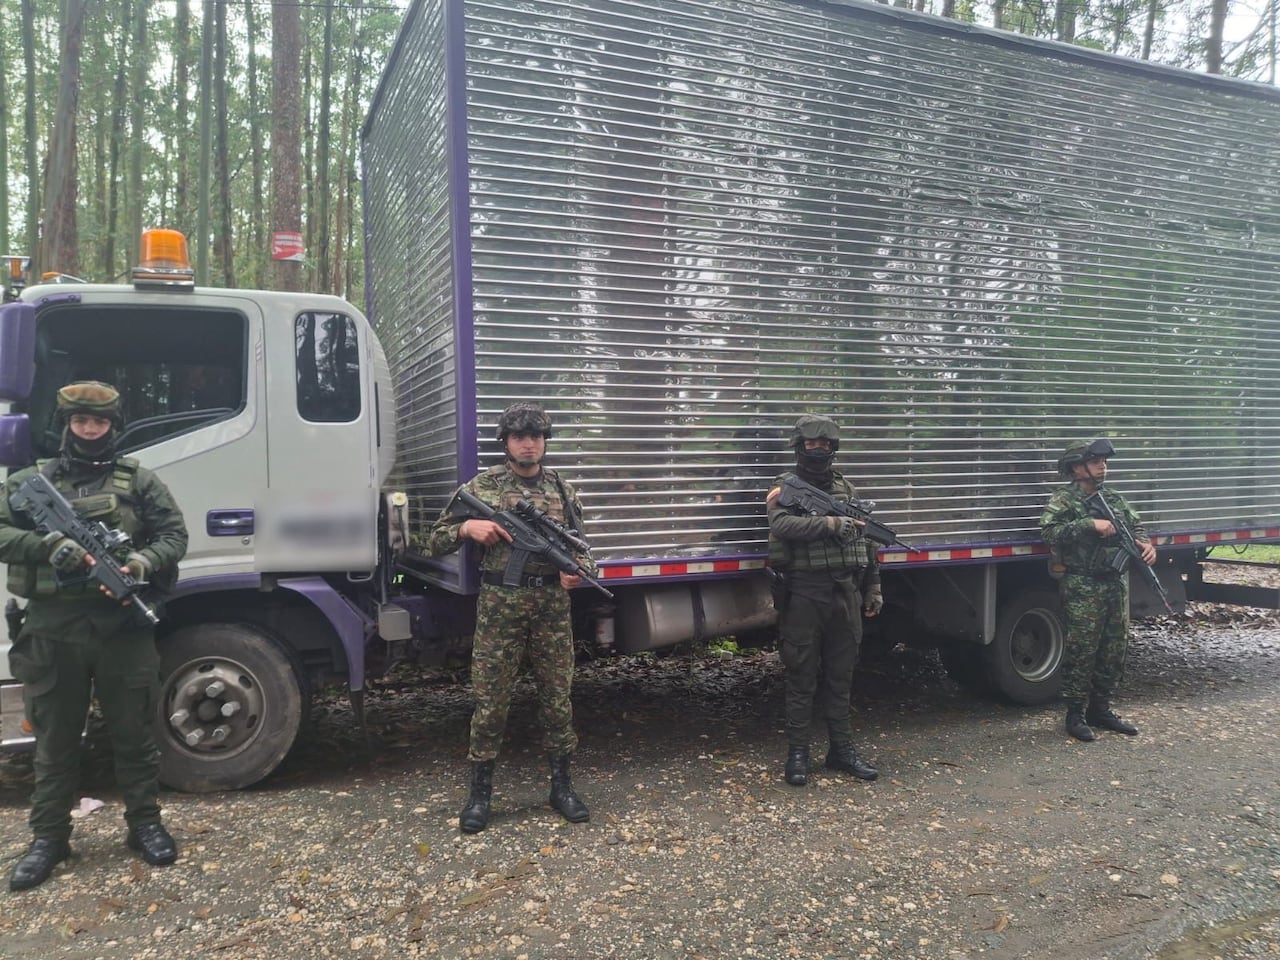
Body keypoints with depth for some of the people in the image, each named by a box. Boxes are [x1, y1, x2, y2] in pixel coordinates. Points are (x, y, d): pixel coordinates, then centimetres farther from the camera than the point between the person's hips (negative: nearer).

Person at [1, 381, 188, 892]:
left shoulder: (139, 480, 7)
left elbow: (174, 535, 2)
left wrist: (141, 563, -17)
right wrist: (48, 545, -19)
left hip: (124, 627, -1)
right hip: (52, 631, 1)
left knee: (134, 732, 8)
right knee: (55, 739, 11)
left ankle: (145, 823, 22)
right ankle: (49, 837, 24)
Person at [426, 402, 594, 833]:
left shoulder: (562, 490, 8)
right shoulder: (481, 487, 2)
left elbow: (580, 547, 12)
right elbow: (435, 543, 5)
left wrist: (577, 571, -10)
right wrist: (467, 527, -15)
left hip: (552, 605, 2)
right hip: (499, 605, -2)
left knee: (557, 696, 9)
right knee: (490, 700, 3)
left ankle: (561, 785, 23)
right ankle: (480, 793, 17)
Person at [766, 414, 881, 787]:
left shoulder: (847, 489, 14)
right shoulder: (785, 488, -2)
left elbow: (865, 540, 17)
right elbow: (782, 525, -23)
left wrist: (873, 587, 14)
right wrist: (830, 523, -29)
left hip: (846, 594, 5)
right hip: (804, 596, -4)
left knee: (840, 677, 12)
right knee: (802, 679, 2)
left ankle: (841, 749, 22)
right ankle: (797, 753, 11)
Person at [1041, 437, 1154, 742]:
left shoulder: (1113, 499, 14)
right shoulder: (1064, 499, -8)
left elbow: (1135, 526, 17)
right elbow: (1049, 532, -22)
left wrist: (1145, 543, -5)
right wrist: (1090, 525, -26)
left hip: (1116, 583, 7)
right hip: (1083, 588, -7)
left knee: (1115, 650, 13)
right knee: (1081, 651, -2)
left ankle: (1100, 708, 26)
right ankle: (1076, 714, 9)